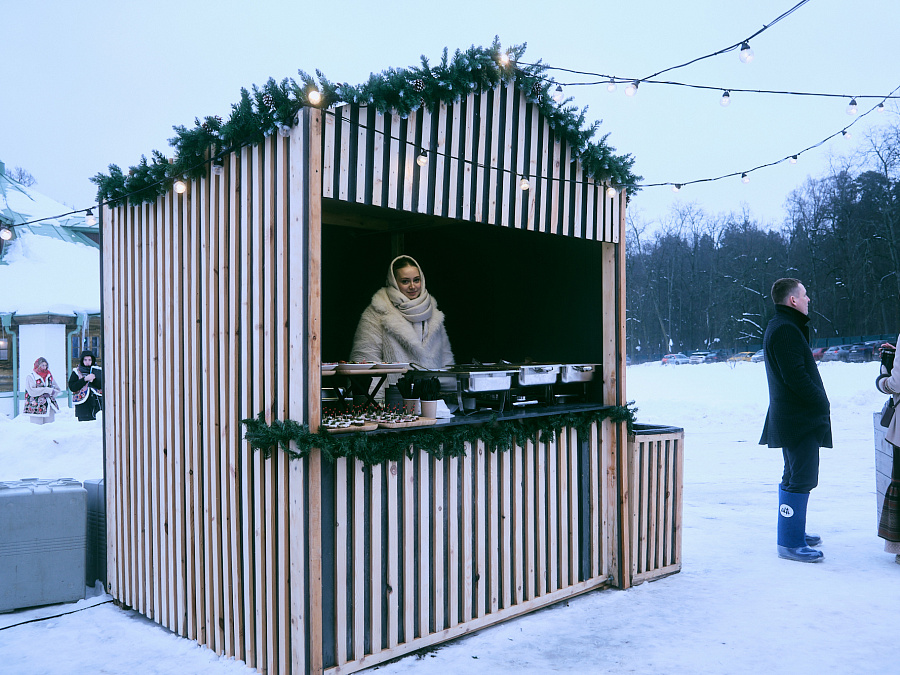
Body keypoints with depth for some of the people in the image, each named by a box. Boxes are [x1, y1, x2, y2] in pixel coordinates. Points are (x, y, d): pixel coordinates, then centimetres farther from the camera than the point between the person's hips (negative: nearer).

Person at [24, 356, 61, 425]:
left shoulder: (49, 376, 16)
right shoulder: (30, 376, 0)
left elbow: (58, 389, 18)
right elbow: (31, 391, -14)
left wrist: (51, 393, -3)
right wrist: (47, 390, -15)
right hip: (36, 409, -5)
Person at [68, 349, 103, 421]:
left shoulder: (98, 371, 12)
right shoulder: (76, 372, 8)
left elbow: (103, 386, 1)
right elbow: (72, 387, -5)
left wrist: (94, 379, -15)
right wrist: (85, 379, -13)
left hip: (97, 404, 1)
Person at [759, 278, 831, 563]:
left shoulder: (783, 326, 18)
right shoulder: (785, 330, -16)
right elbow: (795, 376, -23)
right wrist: (822, 403, -13)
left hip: (791, 417, 11)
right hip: (799, 418, -11)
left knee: (795, 477, 19)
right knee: (801, 478, -9)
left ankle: (793, 533, 31)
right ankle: (790, 543, -5)